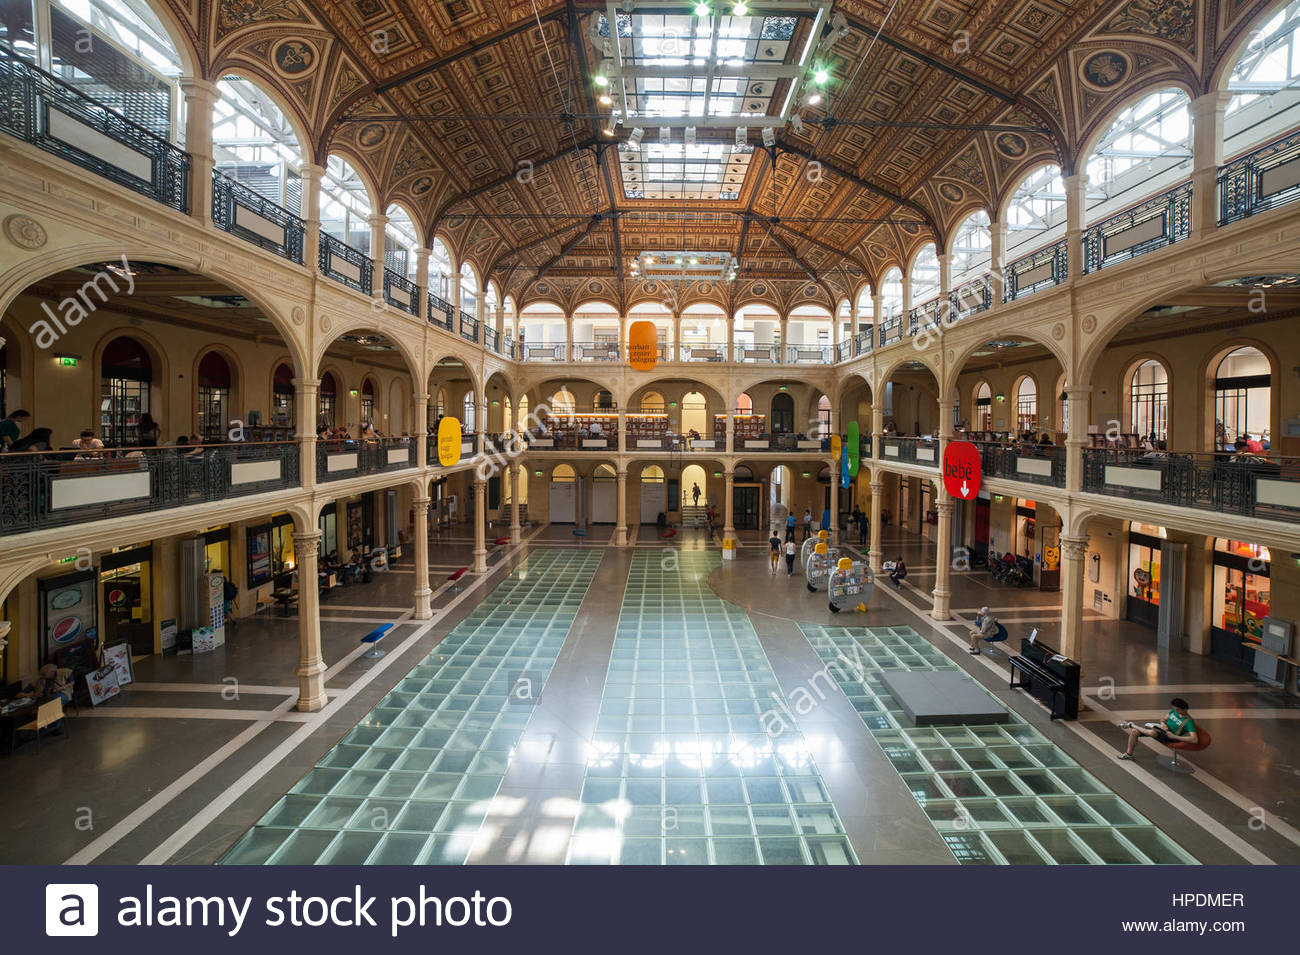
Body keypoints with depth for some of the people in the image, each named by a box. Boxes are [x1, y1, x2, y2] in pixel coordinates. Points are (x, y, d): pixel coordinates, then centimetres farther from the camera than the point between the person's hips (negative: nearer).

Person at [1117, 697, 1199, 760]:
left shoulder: (1189, 721, -15)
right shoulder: (1174, 711, 7)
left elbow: (1194, 739, -24)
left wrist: (1174, 736, -24)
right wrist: (1163, 723, -5)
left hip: (1168, 736, -8)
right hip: (1161, 728, 8)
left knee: (1152, 732, -42)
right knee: (1134, 732, -11)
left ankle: (1131, 725, -14)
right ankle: (1129, 754, 6)